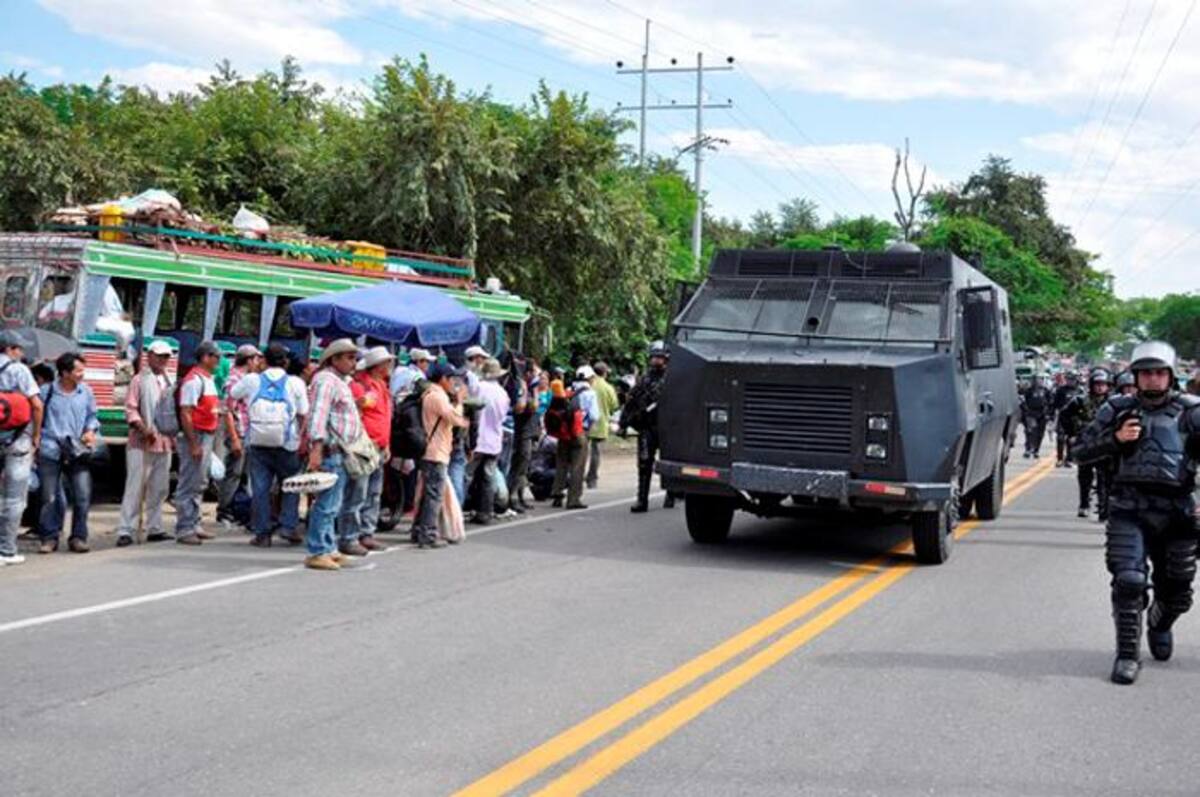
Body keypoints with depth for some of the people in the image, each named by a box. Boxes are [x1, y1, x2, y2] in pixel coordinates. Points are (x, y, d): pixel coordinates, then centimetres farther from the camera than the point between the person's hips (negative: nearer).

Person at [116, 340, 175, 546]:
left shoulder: (168, 382, 18)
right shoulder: (140, 380, -1)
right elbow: (130, 409, -7)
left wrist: (173, 435, 14)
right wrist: (143, 428, -20)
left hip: (164, 442, 6)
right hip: (141, 444, -6)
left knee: (159, 488, 9)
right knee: (135, 487, -8)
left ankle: (154, 529, 16)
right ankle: (125, 531, -8)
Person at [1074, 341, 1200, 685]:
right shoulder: (1118, 410, 6)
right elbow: (1081, 451, 7)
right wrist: (1116, 439, -10)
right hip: (1129, 512, -1)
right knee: (1129, 580, -15)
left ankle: (1159, 626, 46)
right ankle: (1128, 653, -2)